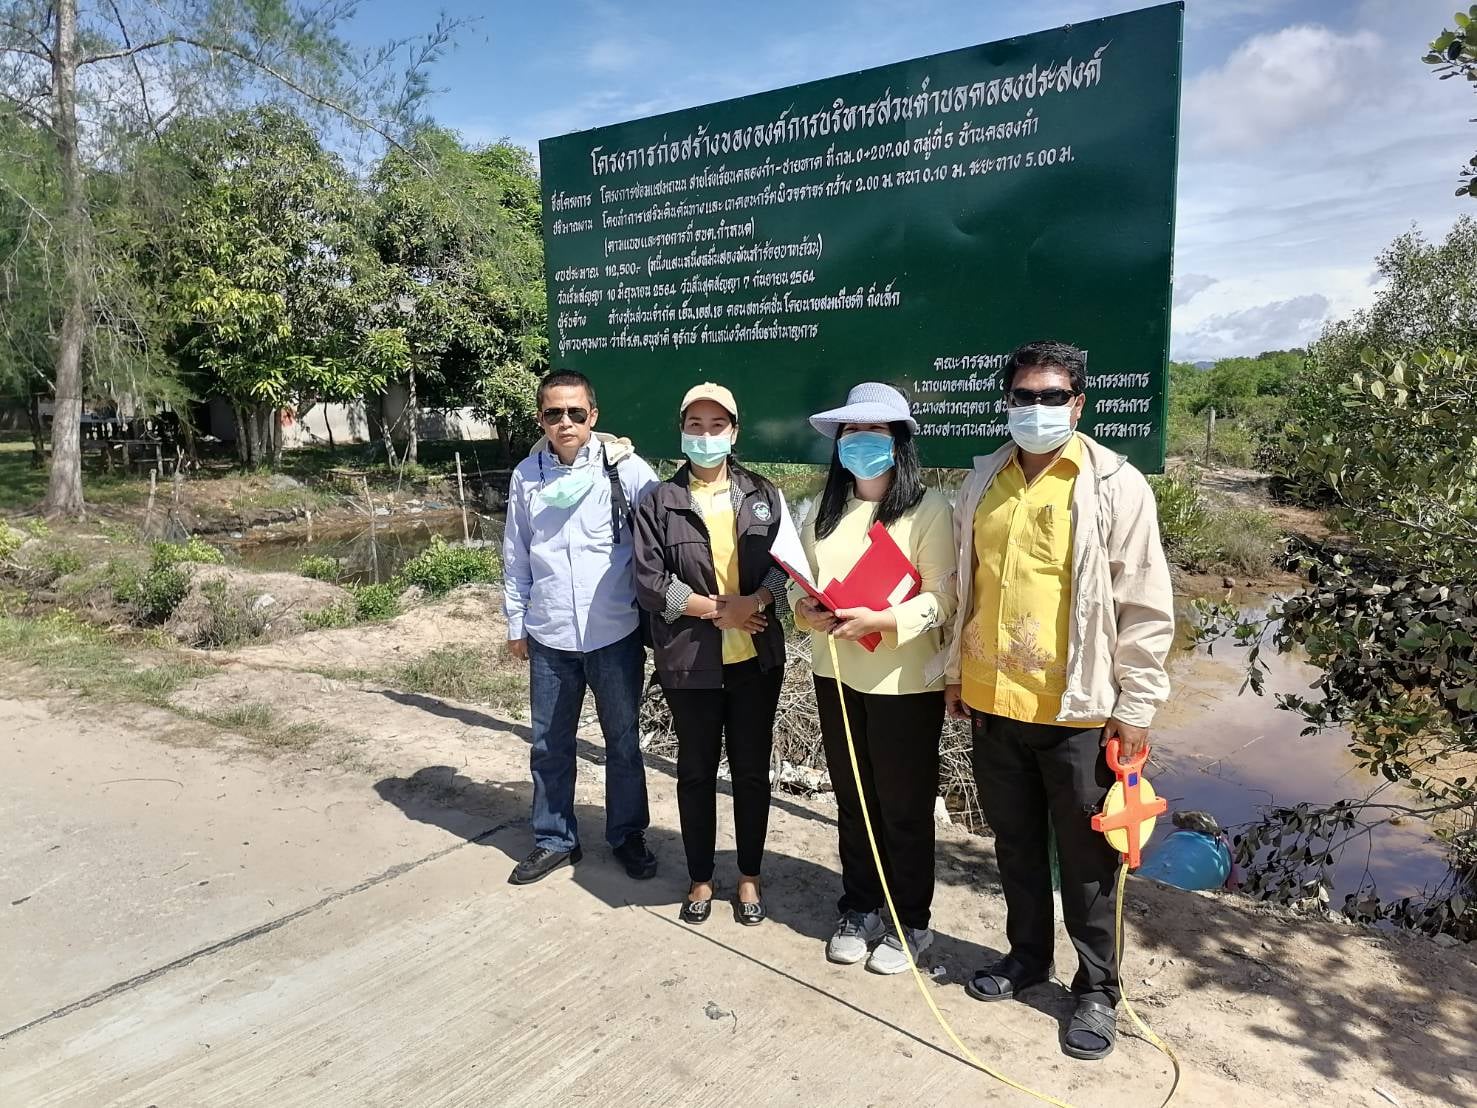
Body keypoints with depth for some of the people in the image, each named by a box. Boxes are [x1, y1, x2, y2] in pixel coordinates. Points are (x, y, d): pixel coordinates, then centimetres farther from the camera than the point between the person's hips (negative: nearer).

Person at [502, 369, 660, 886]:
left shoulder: (626, 469, -9)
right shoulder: (526, 476, 1)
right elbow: (516, 556, 8)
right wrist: (516, 622, 11)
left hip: (616, 634, -2)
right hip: (549, 637, 3)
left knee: (623, 743, 14)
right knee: (550, 746, 14)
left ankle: (628, 835, 33)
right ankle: (554, 839, 33)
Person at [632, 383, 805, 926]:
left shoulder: (763, 495, 5)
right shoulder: (659, 502, 0)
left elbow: (788, 564, -2)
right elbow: (650, 582, -8)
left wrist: (752, 602, -20)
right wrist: (715, 609, -13)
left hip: (756, 655, 1)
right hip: (690, 660, -1)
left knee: (751, 769, 11)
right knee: (696, 771, 11)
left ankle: (749, 875, 29)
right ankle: (700, 879, 29)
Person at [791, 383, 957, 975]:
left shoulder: (928, 510, -10)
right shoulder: (825, 511, 8)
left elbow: (943, 598, -15)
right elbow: (799, 578, 10)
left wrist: (878, 620, -28)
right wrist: (806, 609, -12)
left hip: (904, 682, -5)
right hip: (836, 676, 5)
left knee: (904, 807, 8)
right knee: (852, 799, 17)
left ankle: (910, 922, 27)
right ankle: (860, 910, 35)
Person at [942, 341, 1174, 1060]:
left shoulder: (1115, 485, -9)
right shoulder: (984, 481, 6)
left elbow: (1145, 607, -8)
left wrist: (1135, 707, -8)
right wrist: (957, 671, 16)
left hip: (1076, 708, -4)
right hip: (992, 701, 5)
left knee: (1085, 857, 10)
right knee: (1015, 844, 19)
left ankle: (1097, 988, 29)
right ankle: (1027, 955, 39)